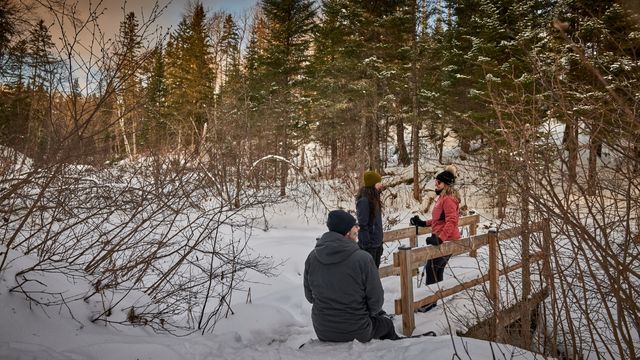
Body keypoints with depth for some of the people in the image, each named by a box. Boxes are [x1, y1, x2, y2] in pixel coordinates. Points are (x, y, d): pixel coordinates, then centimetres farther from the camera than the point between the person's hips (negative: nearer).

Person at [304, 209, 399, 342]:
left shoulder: (312, 257, -10)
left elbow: (309, 296, 1)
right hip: (356, 333, -4)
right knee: (387, 323, 27)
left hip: (322, 332, 4)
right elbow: (376, 300, -14)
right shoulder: (363, 259, -23)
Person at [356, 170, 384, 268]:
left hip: (377, 243, 9)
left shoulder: (374, 199, 8)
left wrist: (380, 242, 15)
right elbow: (363, 225, -20)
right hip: (369, 245, -9)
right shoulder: (363, 201, -20)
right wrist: (366, 246, -20)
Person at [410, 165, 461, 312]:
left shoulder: (448, 199, -18)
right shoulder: (443, 198, 14)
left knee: (431, 267, -8)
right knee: (437, 268, 13)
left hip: (446, 240, -10)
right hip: (441, 239, 10)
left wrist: (440, 239, -34)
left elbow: (451, 221, -28)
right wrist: (424, 223, 18)